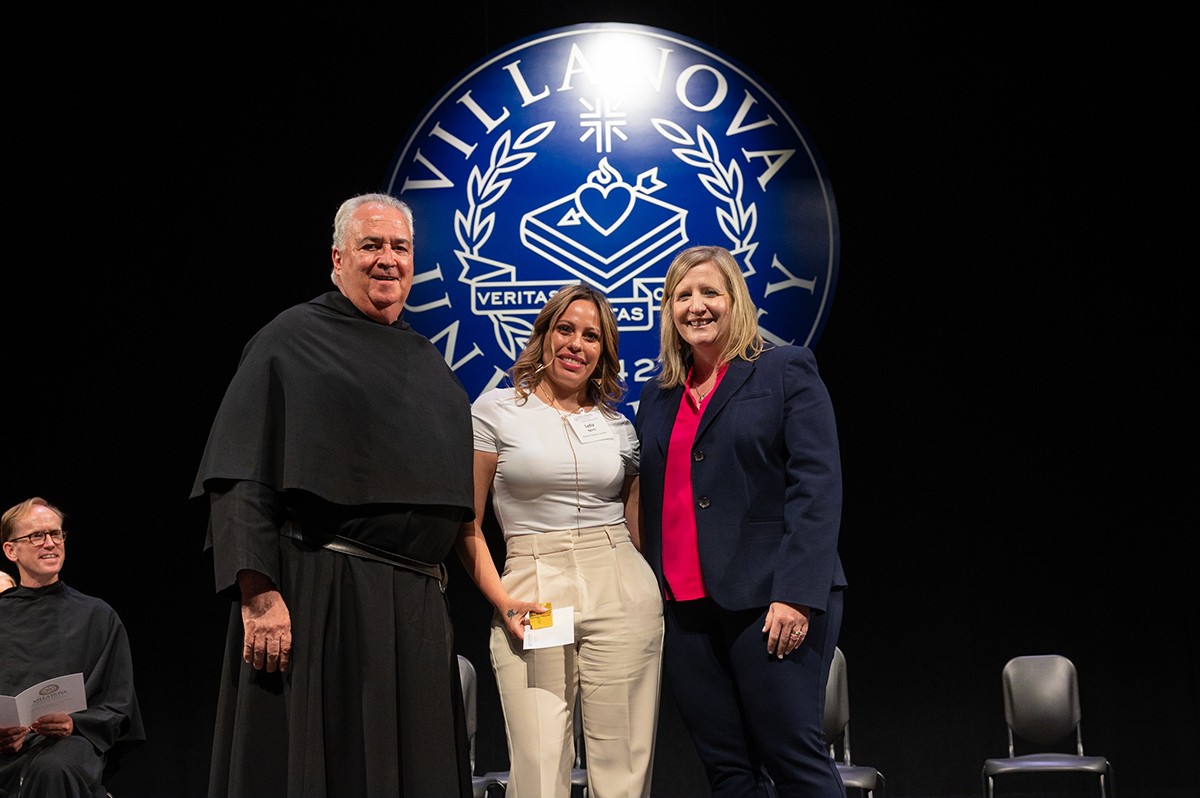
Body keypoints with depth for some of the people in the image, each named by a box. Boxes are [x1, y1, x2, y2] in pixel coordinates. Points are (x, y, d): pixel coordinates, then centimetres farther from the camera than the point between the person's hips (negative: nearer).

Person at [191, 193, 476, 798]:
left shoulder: (428, 363, 18)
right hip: (319, 595, -6)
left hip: (419, 606, 7)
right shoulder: (293, 340, -2)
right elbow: (242, 480, -11)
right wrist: (258, 595, -20)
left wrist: (434, 585, 16)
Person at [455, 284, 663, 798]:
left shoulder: (618, 426, 13)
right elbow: (467, 524, 2)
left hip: (621, 600, 3)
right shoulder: (497, 409, 4)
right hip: (532, 596, -2)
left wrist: (658, 599, 5)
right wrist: (503, 602, -9)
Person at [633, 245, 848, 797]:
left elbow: (817, 488, -7)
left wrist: (797, 593, -16)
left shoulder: (786, 372, 3)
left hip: (767, 602, -5)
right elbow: (650, 502, 18)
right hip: (685, 608, 5)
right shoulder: (657, 397, 18)